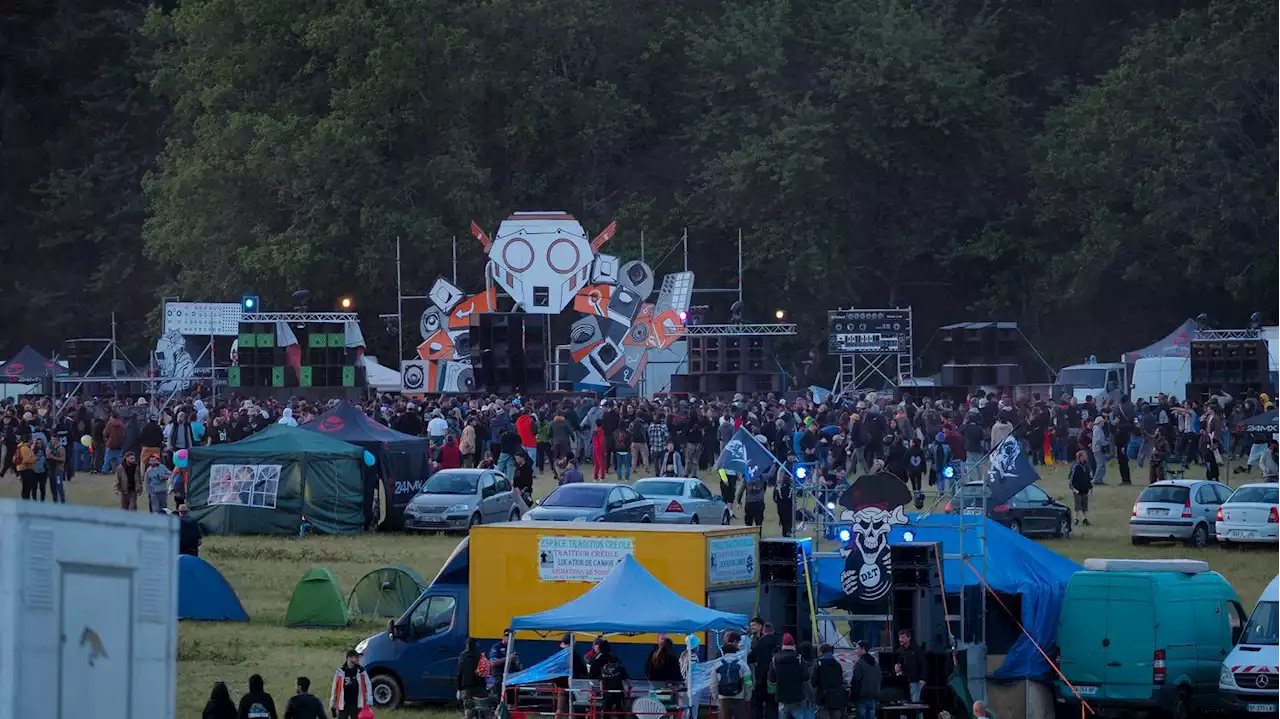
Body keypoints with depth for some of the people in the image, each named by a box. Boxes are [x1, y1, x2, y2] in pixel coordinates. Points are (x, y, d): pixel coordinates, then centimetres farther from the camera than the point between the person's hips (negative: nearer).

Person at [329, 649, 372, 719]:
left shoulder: (361, 671, 0)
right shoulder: (340, 672, -4)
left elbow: (367, 686, 0)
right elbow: (334, 689, 2)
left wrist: (368, 702, -9)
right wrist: (332, 705, 4)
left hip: (356, 705, 1)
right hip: (343, 705, -1)